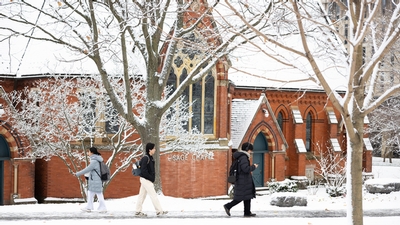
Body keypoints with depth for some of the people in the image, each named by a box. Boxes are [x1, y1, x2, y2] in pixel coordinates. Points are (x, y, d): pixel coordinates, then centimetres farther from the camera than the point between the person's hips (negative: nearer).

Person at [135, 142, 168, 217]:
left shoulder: (150, 158, 12)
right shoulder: (145, 158, -17)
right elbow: (144, 170, -21)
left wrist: (152, 178, 9)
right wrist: (151, 178, -17)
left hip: (146, 180, 10)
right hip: (146, 180, -10)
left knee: (142, 195, 11)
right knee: (153, 195, -6)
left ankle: (138, 212, 14)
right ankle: (159, 211, -4)